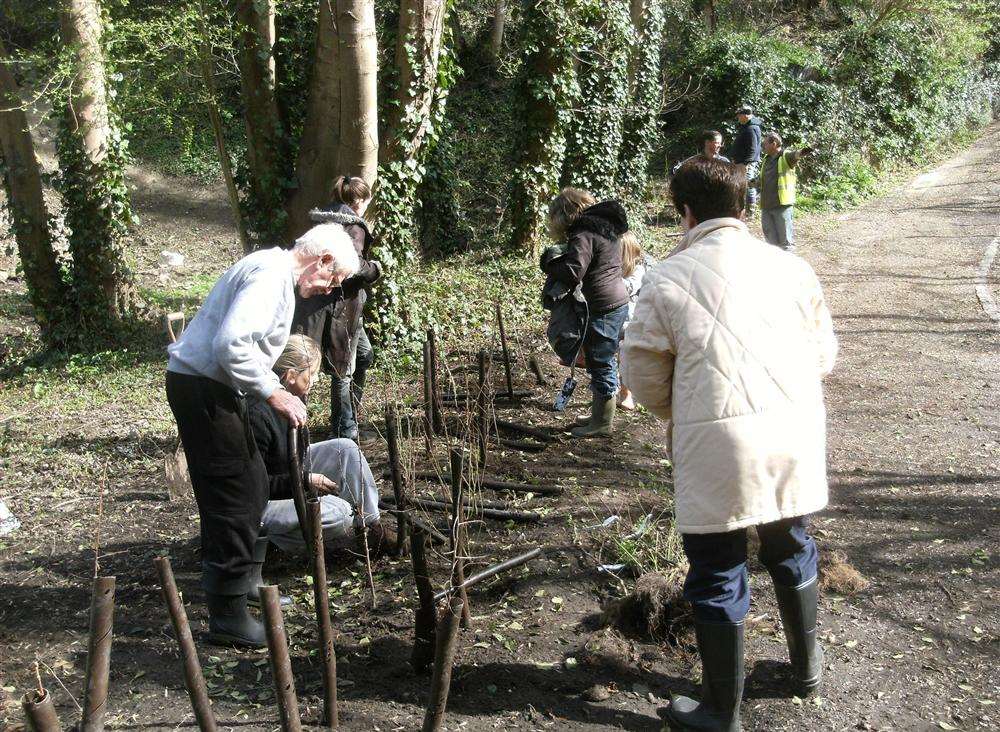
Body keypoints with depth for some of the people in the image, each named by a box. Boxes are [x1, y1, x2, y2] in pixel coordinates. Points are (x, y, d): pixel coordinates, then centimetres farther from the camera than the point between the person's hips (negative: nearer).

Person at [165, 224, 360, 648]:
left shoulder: (275, 272, 18)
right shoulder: (272, 274, -16)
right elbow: (231, 344, -26)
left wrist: (276, 392, 17)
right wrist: (273, 393, -20)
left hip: (210, 387, 11)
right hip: (202, 388, -11)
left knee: (254, 485, 18)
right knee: (235, 498, -6)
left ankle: (239, 587, 32)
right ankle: (228, 616, 2)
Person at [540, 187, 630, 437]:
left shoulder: (584, 234, -16)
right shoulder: (605, 227, 14)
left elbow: (572, 273, -25)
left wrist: (550, 262, -6)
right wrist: (560, 259, 12)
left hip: (602, 309, -10)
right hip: (618, 302, 10)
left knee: (600, 365, 0)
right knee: (605, 363, 18)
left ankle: (602, 422, 10)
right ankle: (600, 415, 29)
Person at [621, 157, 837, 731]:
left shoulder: (668, 279, -5)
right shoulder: (791, 267, 5)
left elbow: (643, 375, 1)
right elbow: (824, 355, 14)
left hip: (718, 450, -4)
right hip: (796, 440, 4)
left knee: (718, 580, 9)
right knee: (792, 551, 26)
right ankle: (807, 663, 47)